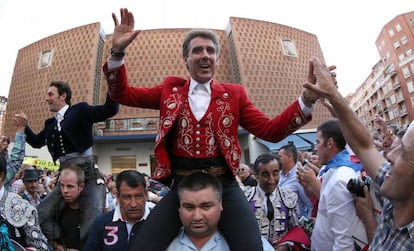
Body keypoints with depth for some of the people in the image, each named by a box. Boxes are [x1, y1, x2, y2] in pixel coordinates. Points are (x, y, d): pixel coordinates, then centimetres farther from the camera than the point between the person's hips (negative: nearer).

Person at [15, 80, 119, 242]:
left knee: (93, 221, -12)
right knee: (39, 215, 4)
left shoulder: (80, 110, 1)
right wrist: (25, 127, 17)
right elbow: (37, 142, 32)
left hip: (87, 172, -7)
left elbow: (109, 110, -10)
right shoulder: (50, 123, 20)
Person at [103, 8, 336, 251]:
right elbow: (123, 94, 12)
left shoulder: (234, 93, 8)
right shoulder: (170, 89, 10)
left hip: (224, 185, 0)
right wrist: (118, 52, -3)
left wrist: (308, 98, -10)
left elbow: (271, 130, 3)